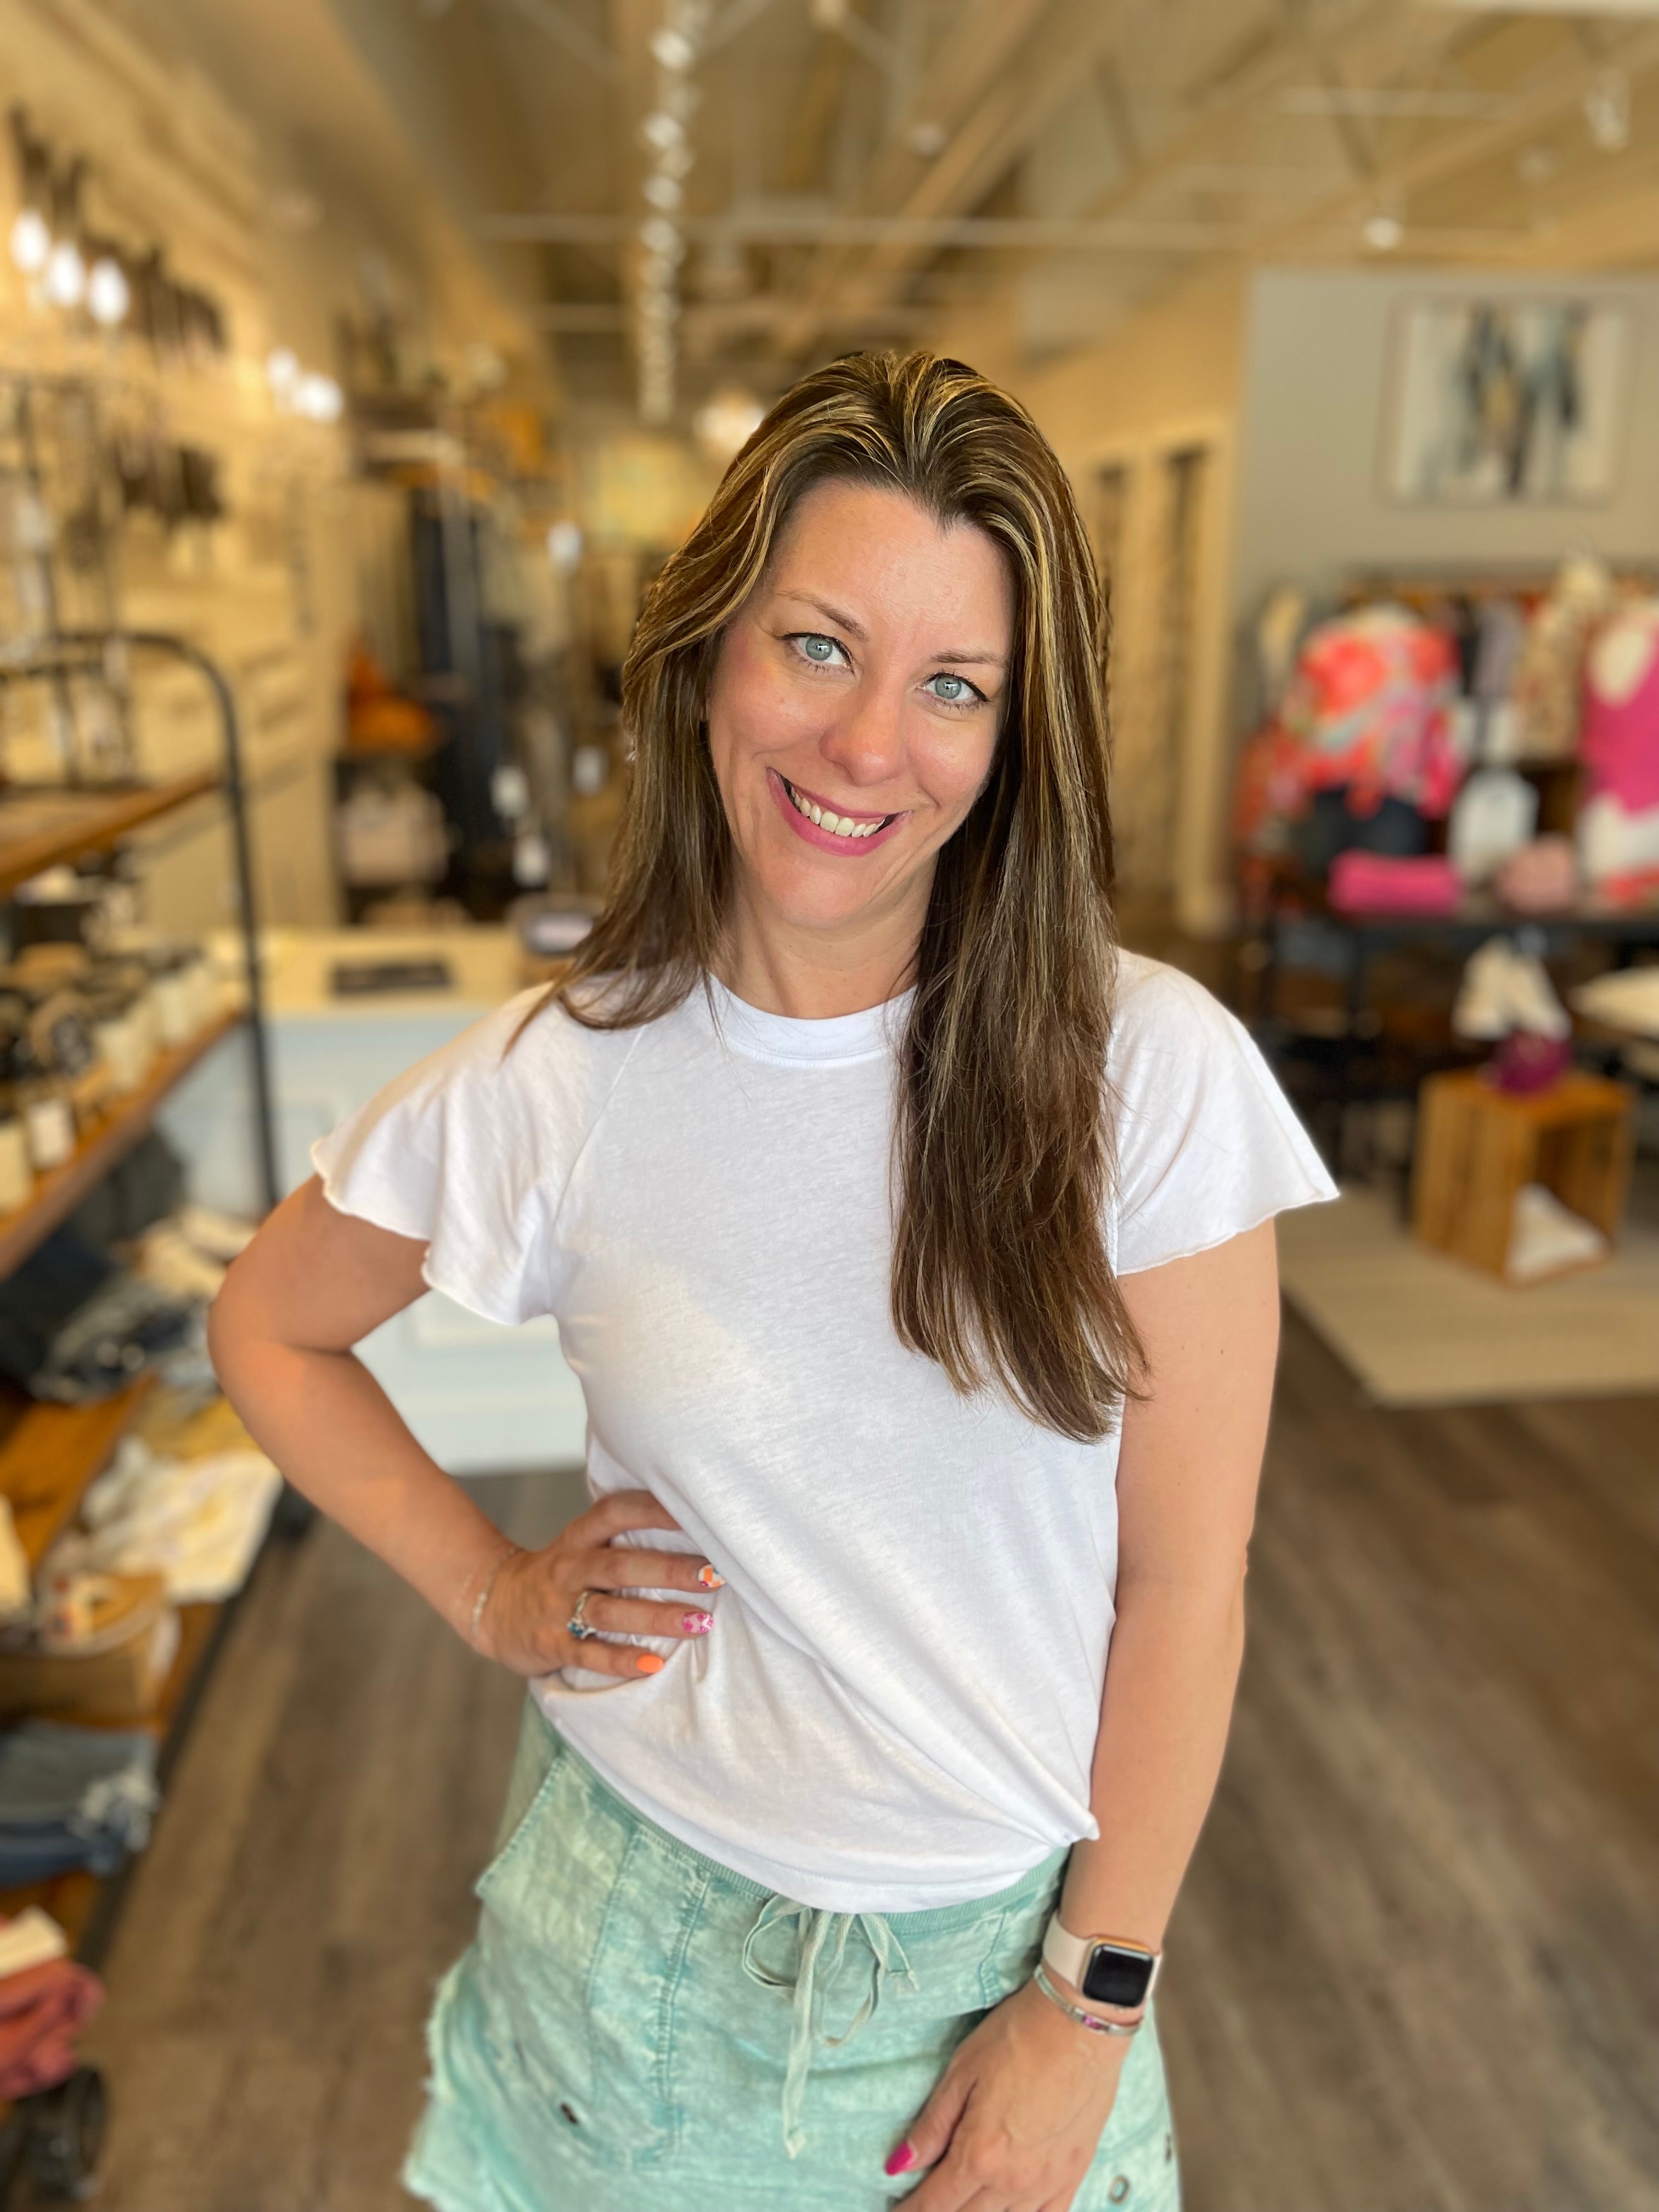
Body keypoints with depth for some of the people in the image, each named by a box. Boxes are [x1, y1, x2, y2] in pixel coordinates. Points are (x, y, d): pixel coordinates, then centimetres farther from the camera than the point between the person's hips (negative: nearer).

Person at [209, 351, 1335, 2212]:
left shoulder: (1152, 1073, -18)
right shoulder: (558, 1082, -14)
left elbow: (1182, 1585, -12)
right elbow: (269, 1329, 3)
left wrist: (1089, 2003, -6)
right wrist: (488, 1592, -4)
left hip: (1005, 1939, 0)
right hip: (647, 1930, 1)